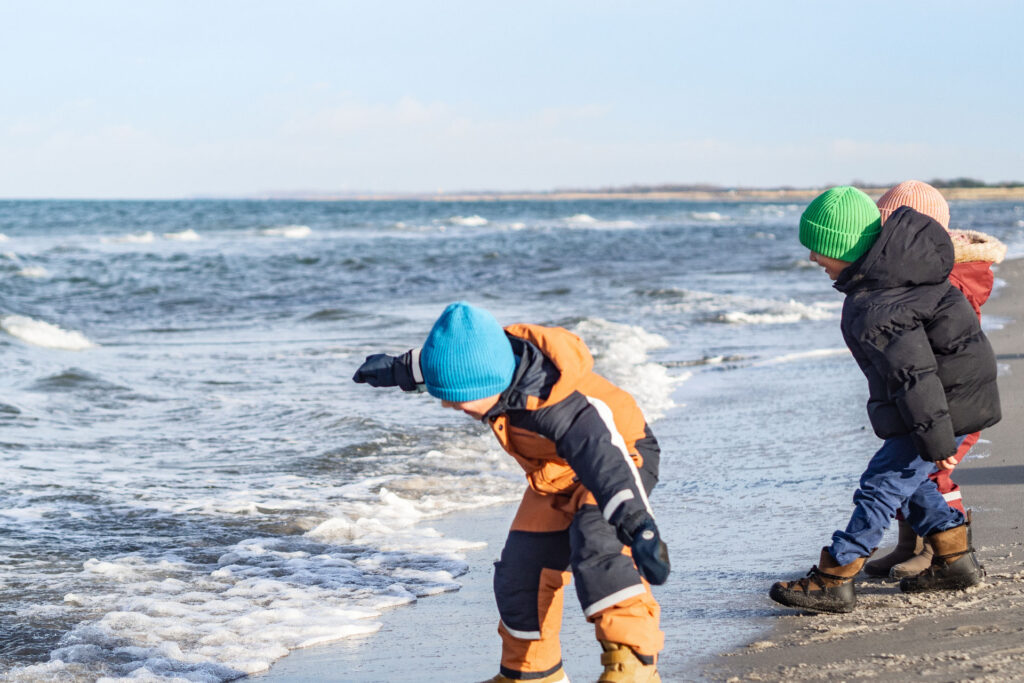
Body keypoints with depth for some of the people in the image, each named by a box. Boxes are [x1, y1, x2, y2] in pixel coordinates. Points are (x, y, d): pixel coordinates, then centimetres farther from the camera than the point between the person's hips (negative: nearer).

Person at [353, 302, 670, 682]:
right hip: (553, 479, 8)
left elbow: (604, 460, -54)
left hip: (619, 457, -8)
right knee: (519, 576, 3)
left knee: (595, 542, -36)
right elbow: (430, 360, 8)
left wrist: (637, 525, -68)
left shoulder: (557, 405, -41)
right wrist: (394, 370, 28)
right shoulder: (487, 360, -16)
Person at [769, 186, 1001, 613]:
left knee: (882, 485, -6)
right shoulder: (894, 269, 4)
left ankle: (832, 581, -3)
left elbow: (912, 373, -28)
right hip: (958, 395, 10)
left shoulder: (872, 308, -27)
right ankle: (955, 561, 28)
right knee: (910, 477, 22)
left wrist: (934, 438, -23)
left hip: (947, 403, -10)